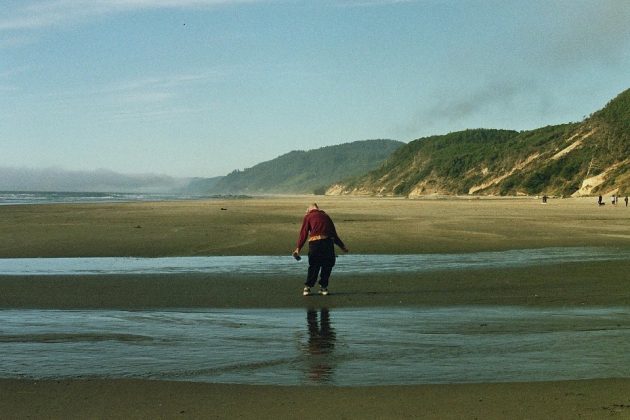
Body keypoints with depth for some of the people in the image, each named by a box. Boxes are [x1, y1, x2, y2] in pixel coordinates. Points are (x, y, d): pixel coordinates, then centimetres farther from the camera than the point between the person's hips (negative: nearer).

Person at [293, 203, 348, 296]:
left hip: (315, 243, -2)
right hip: (328, 242, 2)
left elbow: (303, 233, 4)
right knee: (327, 265, 13)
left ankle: (307, 287, 5)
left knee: (313, 266, 4)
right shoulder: (326, 216, 25)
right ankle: (323, 287, 16)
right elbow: (334, 233, 25)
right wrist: (342, 246, 31)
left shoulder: (308, 217, 15)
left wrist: (298, 248, 0)